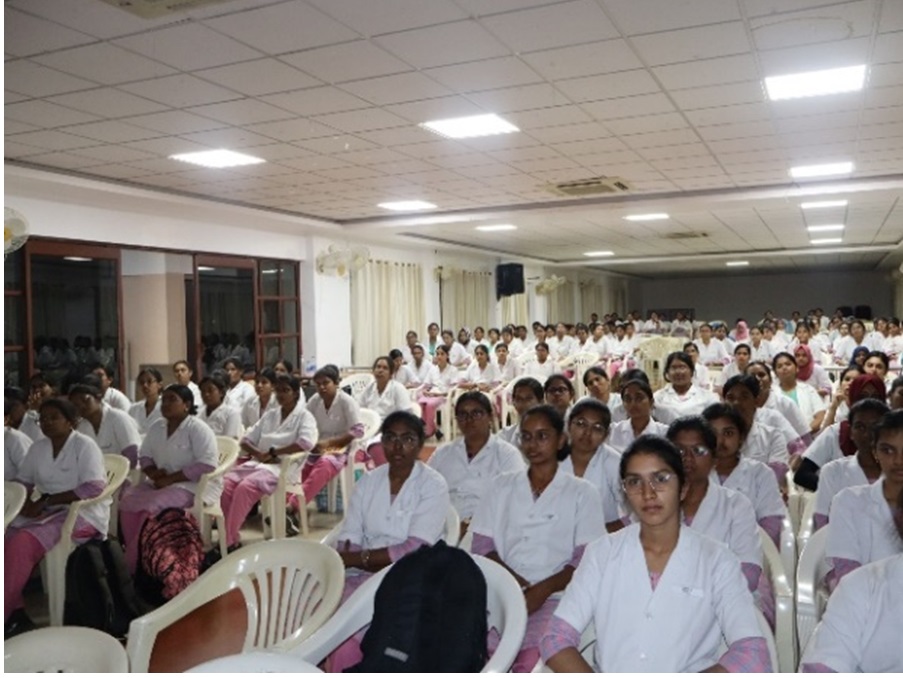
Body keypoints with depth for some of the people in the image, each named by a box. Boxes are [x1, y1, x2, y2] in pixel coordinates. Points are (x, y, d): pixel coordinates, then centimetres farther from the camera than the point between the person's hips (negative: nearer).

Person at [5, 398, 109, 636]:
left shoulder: (84, 445, -9)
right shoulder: (38, 447, 12)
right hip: (48, 511, 7)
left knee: (22, 543, -27)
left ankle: (6, 614, -17)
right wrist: (24, 501, -9)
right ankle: (16, 611, -15)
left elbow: (94, 488, -19)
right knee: (7, 539, -18)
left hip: (84, 512, -7)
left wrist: (46, 502, -19)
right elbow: (23, 481, 15)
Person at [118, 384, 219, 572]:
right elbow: (144, 456, 18)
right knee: (128, 499, -18)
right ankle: (140, 556, -14)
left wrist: (171, 478, -20)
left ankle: (133, 565, -16)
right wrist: (153, 472, -5)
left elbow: (207, 465, -20)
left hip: (194, 485, -7)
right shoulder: (157, 427, 12)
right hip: (161, 484, 7)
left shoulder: (197, 428, -11)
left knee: (152, 506, -28)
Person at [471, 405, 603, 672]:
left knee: (529, 663, -29)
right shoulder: (502, 485, 18)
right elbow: (482, 542, 10)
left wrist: (543, 589, -15)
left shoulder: (582, 493, 9)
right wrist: (512, 579, -8)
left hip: (553, 598, -2)